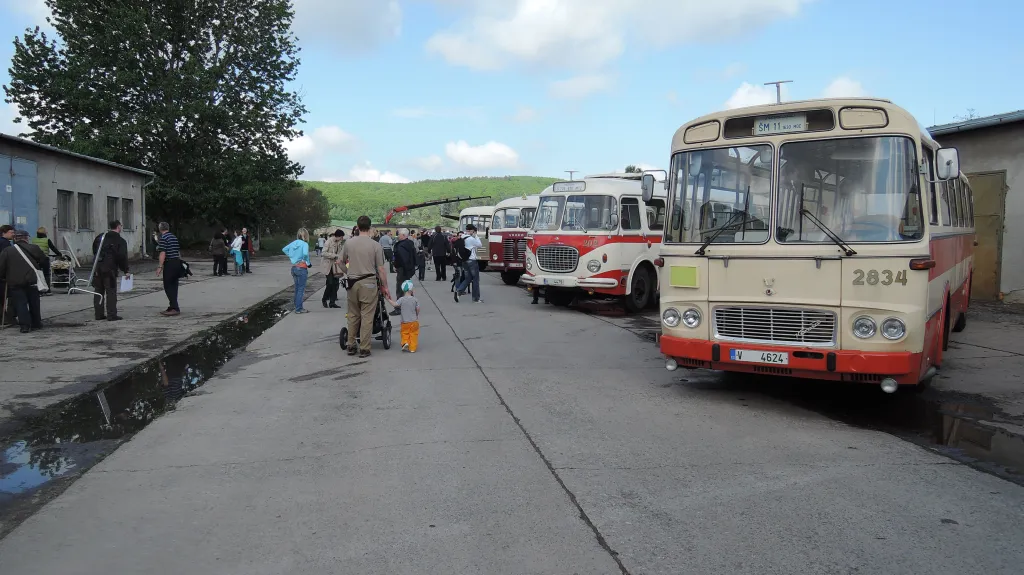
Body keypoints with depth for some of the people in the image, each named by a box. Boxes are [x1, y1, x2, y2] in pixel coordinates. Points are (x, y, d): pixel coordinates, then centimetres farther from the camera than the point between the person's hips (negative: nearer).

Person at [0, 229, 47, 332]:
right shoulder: (34, 248, 1)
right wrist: (38, 269, 24)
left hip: (14, 282, -1)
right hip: (32, 281, 1)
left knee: (20, 303, 2)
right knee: (34, 303, 13)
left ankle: (25, 325, -8)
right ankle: (36, 323, 20)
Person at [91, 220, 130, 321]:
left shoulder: (100, 237, 14)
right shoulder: (120, 241, -5)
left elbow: (94, 252, 19)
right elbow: (122, 257, -9)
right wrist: (125, 270, -1)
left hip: (97, 268, 6)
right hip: (110, 269, -6)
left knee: (98, 292, 12)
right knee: (111, 292, -2)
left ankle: (99, 314, 16)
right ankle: (111, 315, -3)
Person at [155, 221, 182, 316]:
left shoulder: (163, 238, -10)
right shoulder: (174, 237, 14)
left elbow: (163, 253, -16)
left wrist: (160, 266, -16)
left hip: (169, 263, -8)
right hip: (177, 262, 8)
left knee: (168, 287, -5)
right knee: (173, 286, 12)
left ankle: (175, 308, -12)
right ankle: (172, 307, 16)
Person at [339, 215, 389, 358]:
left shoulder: (348, 243, 2)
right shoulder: (376, 245, -7)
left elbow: (341, 263, 11)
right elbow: (381, 269, -6)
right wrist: (385, 287, 2)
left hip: (352, 283, 4)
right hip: (368, 283, -3)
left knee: (352, 315, 14)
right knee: (367, 317, 2)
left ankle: (351, 346, 21)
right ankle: (364, 349, 5)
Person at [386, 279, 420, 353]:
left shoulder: (401, 299, -12)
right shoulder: (415, 299, -7)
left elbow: (395, 304, -22)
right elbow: (418, 309, -4)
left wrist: (388, 300, -9)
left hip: (405, 321, -1)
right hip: (414, 321, 1)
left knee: (405, 333, 17)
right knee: (413, 334, 9)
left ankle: (405, 342, -5)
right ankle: (412, 348, 9)